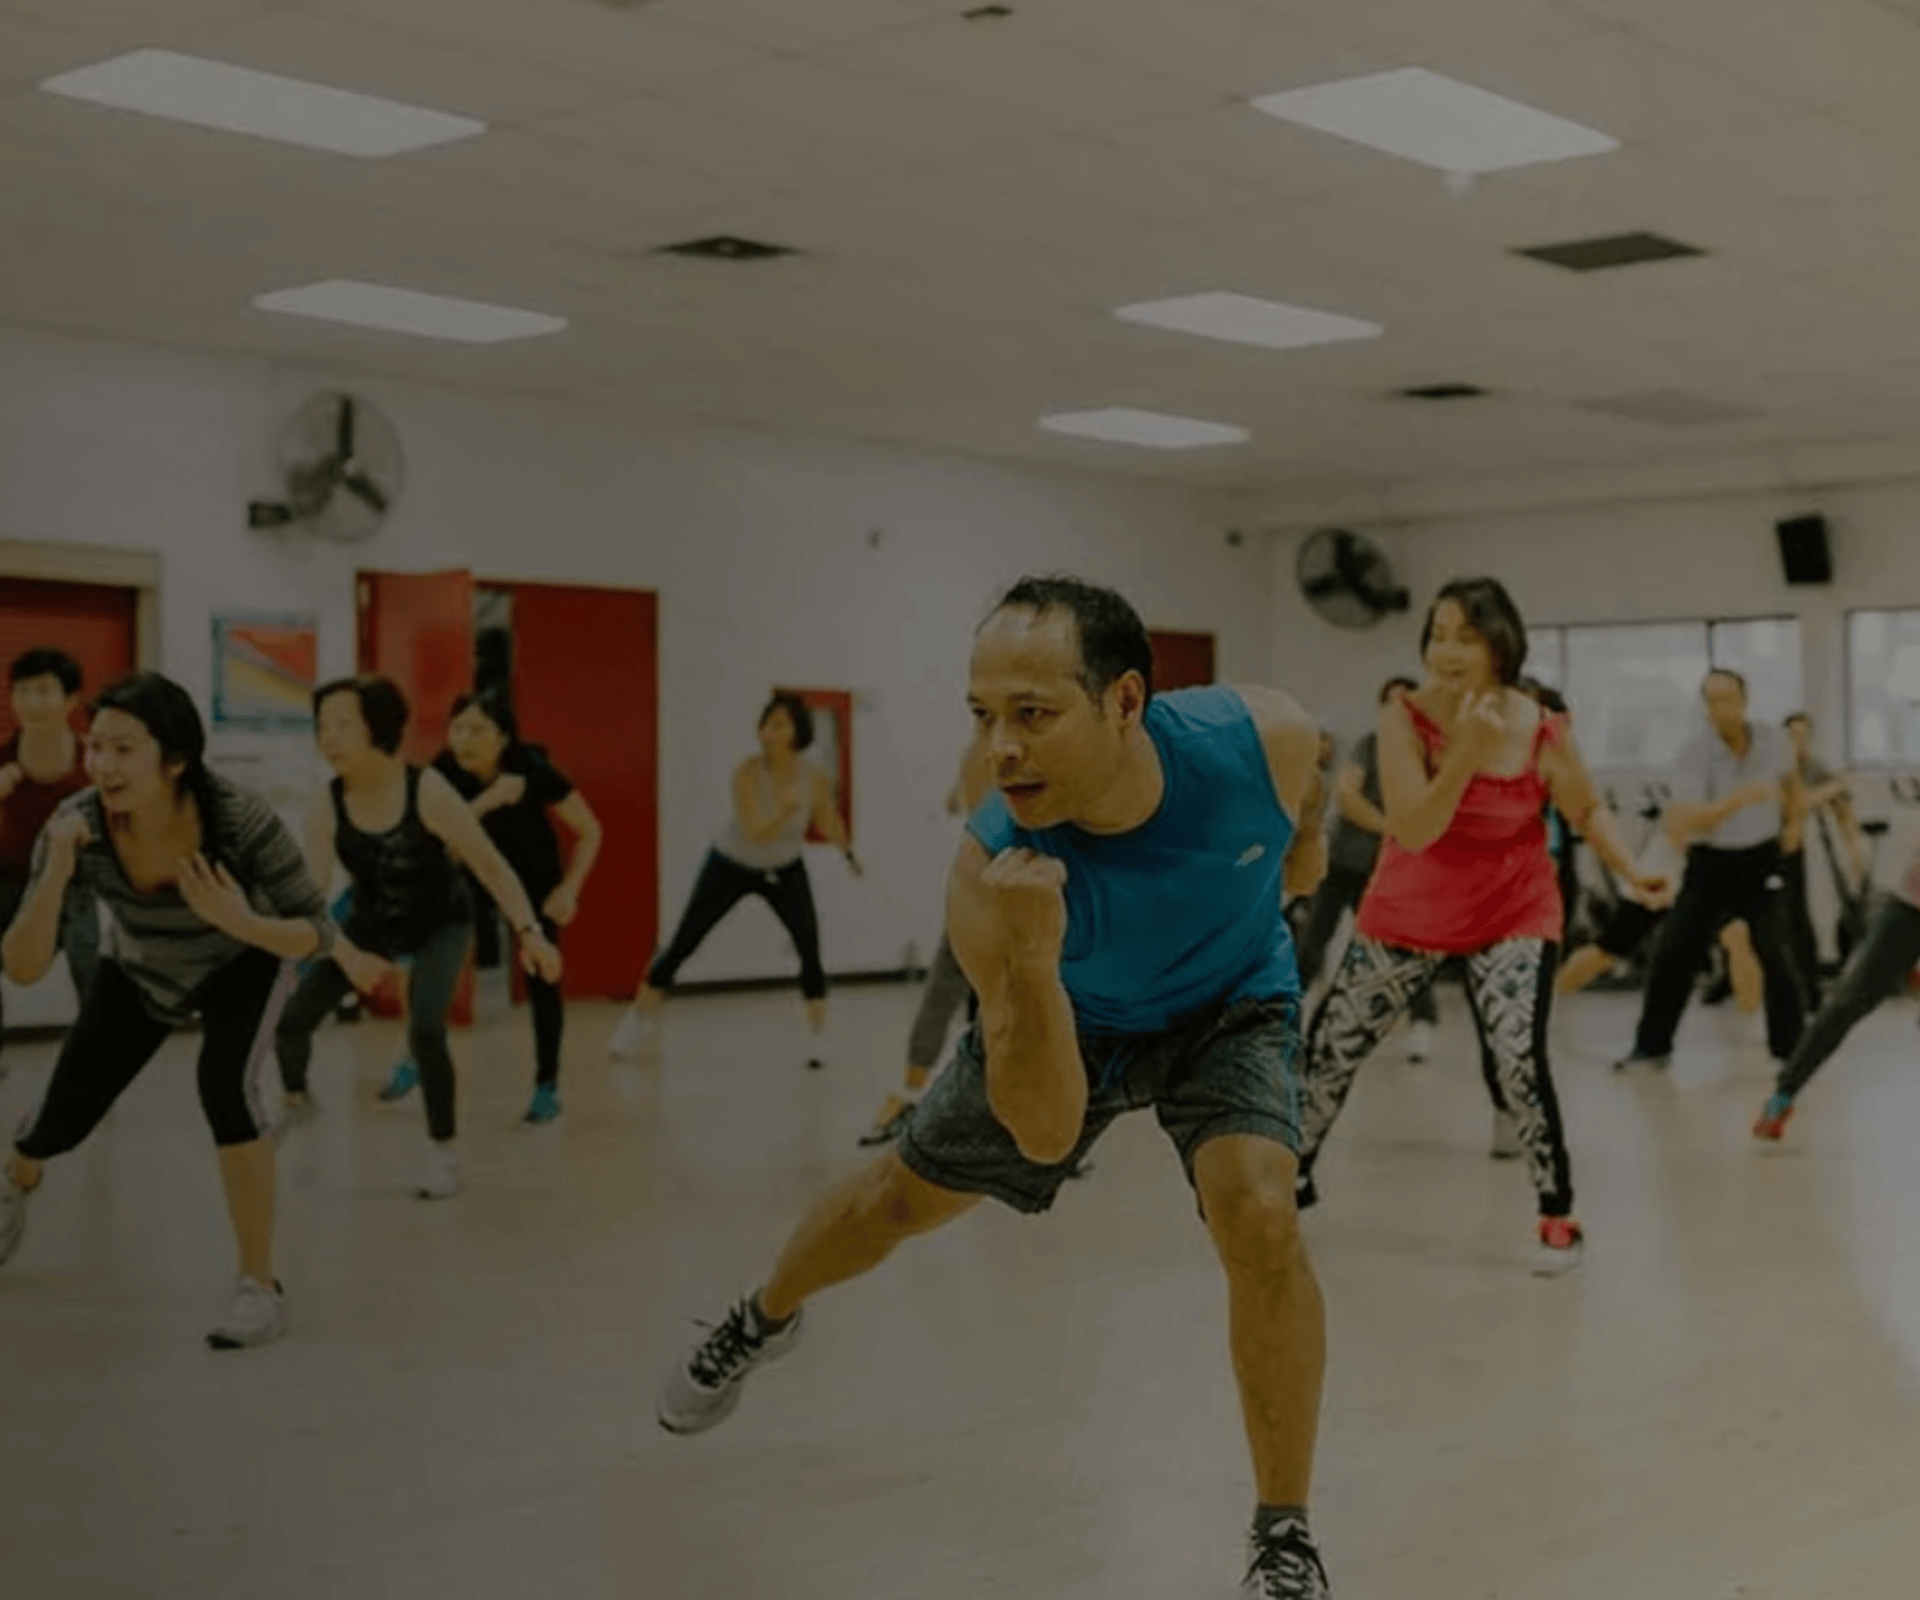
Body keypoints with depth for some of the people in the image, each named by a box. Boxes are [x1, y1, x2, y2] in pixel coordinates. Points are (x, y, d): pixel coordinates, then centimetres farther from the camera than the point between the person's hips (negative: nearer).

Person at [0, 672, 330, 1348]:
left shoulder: (243, 820, -39)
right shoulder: (77, 825, -33)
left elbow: (319, 933, -27)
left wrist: (242, 923, -48)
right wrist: (58, 869, -46)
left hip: (242, 967, -2)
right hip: (136, 976, 3)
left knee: (224, 1085, -29)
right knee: (63, 1119, 9)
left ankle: (260, 1284, -12)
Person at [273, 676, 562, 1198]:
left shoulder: (427, 792, -31)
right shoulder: (327, 807, -23)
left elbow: (490, 865, -24)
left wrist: (529, 932, -31)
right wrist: (346, 954, -43)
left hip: (441, 922, -3)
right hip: (373, 923, 3)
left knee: (425, 1031, -24)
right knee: (289, 1020, -6)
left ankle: (442, 1151, -1)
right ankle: (294, 1099, 29)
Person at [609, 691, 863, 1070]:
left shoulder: (814, 779, -22)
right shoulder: (747, 772, -30)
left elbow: (829, 827, -1)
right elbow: (754, 833, -40)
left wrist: (849, 854, -8)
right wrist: (787, 811, -54)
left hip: (784, 871, 2)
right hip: (731, 867, -1)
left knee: (810, 949, -15)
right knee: (681, 946, -1)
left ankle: (819, 1040, -1)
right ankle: (638, 1026, 14)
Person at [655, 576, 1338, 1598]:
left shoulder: (1262, 738, -37)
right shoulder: (992, 874, -40)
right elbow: (1046, 1131, -38)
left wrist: (1304, 843, 12)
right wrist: (1031, 958, -54)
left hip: (1228, 1002, 0)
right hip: (1065, 1014, 0)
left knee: (1259, 1217, -25)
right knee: (906, 1195, 17)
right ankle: (760, 1324, 52)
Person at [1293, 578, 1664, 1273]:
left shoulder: (1542, 731, -17)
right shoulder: (1405, 718, -20)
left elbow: (1587, 810, 2)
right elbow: (1411, 832, -29)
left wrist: (1630, 870, -13)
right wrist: (1466, 752, -38)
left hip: (1515, 915, -1)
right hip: (1410, 911, 2)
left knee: (1518, 1057, -18)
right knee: (1330, 1045, 9)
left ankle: (1558, 1216, 2)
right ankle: (1292, 1177, 34)